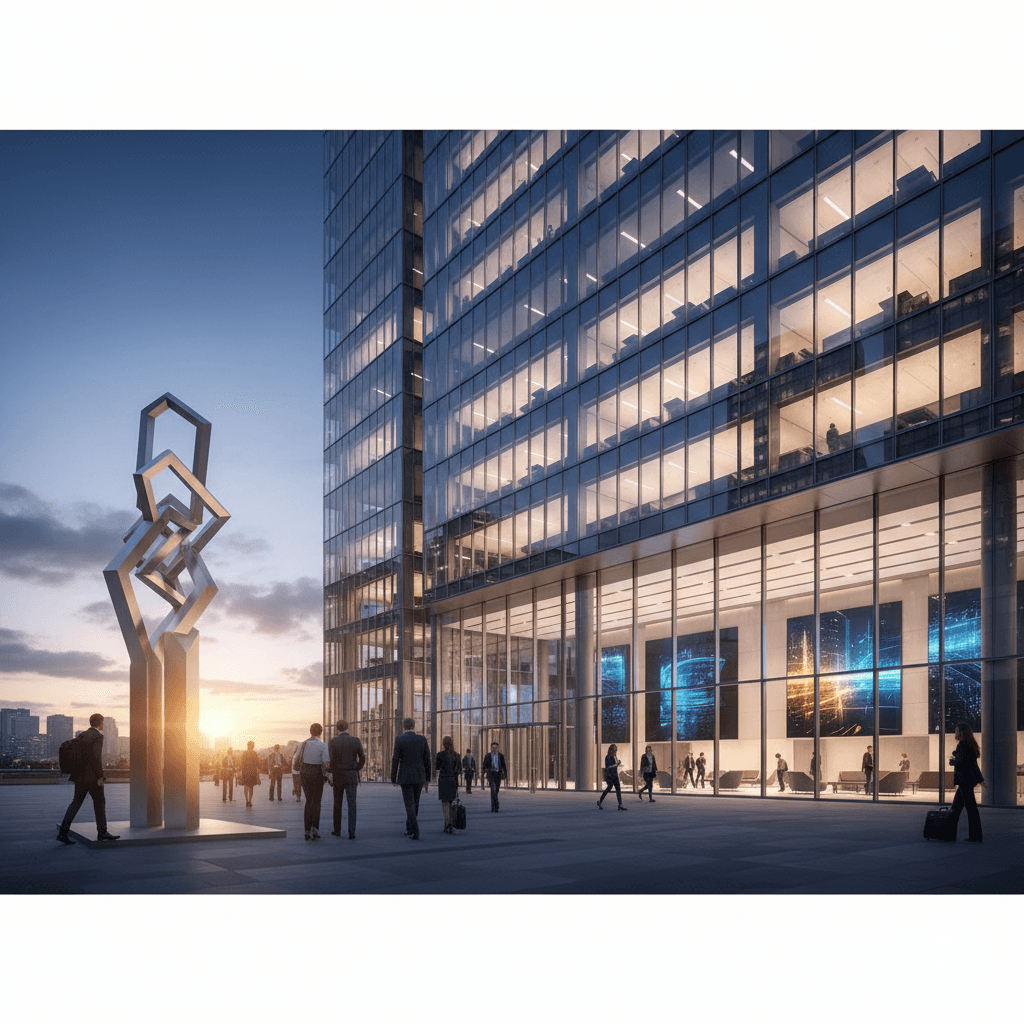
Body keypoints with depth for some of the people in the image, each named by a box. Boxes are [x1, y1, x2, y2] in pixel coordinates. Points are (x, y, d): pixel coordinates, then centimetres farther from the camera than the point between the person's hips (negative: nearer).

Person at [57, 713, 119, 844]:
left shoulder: (82, 735, 13)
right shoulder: (98, 736, -12)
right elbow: (96, 757, -21)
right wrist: (100, 776, -18)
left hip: (80, 776, 7)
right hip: (92, 776, -7)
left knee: (76, 802, 8)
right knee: (100, 802, 6)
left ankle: (63, 833, 0)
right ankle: (102, 833, 12)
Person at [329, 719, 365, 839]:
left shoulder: (332, 742, -4)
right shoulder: (356, 741, -1)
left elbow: (331, 760, -10)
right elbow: (362, 758, -3)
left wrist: (332, 774, 5)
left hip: (337, 776, 0)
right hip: (352, 777, 0)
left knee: (337, 804, 15)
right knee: (352, 805, -2)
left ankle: (337, 830, 24)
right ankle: (351, 832, -10)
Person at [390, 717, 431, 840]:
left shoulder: (399, 740, -6)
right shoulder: (422, 739, 2)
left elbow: (395, 761, -7)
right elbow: (427, 760, 3)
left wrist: (393, 779, 3)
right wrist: (427, 779, 11)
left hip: (405, 778, -3)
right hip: (419, 778, 3)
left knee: (410, 805, -3)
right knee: (414, 804, 16)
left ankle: (415, 832, -11)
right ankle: (409, 829, 25)